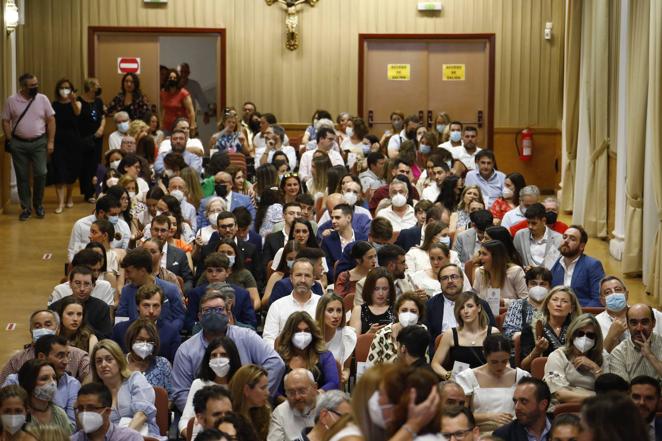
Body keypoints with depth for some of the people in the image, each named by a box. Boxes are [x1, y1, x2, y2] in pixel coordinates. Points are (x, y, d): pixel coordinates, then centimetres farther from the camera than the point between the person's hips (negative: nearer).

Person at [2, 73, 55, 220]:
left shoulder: (43, 99, -1)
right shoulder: (11, 101, -3)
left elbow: (51, 120, 2)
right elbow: (5, 121, 2)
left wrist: (51, 141, -3)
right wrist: (10, 141, -5)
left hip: (39, 143, 0)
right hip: (19, 144, 0)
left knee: (41, 174, -5)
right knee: (22, 177, 5)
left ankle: (38, 205, 14)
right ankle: (26, 208, 14)